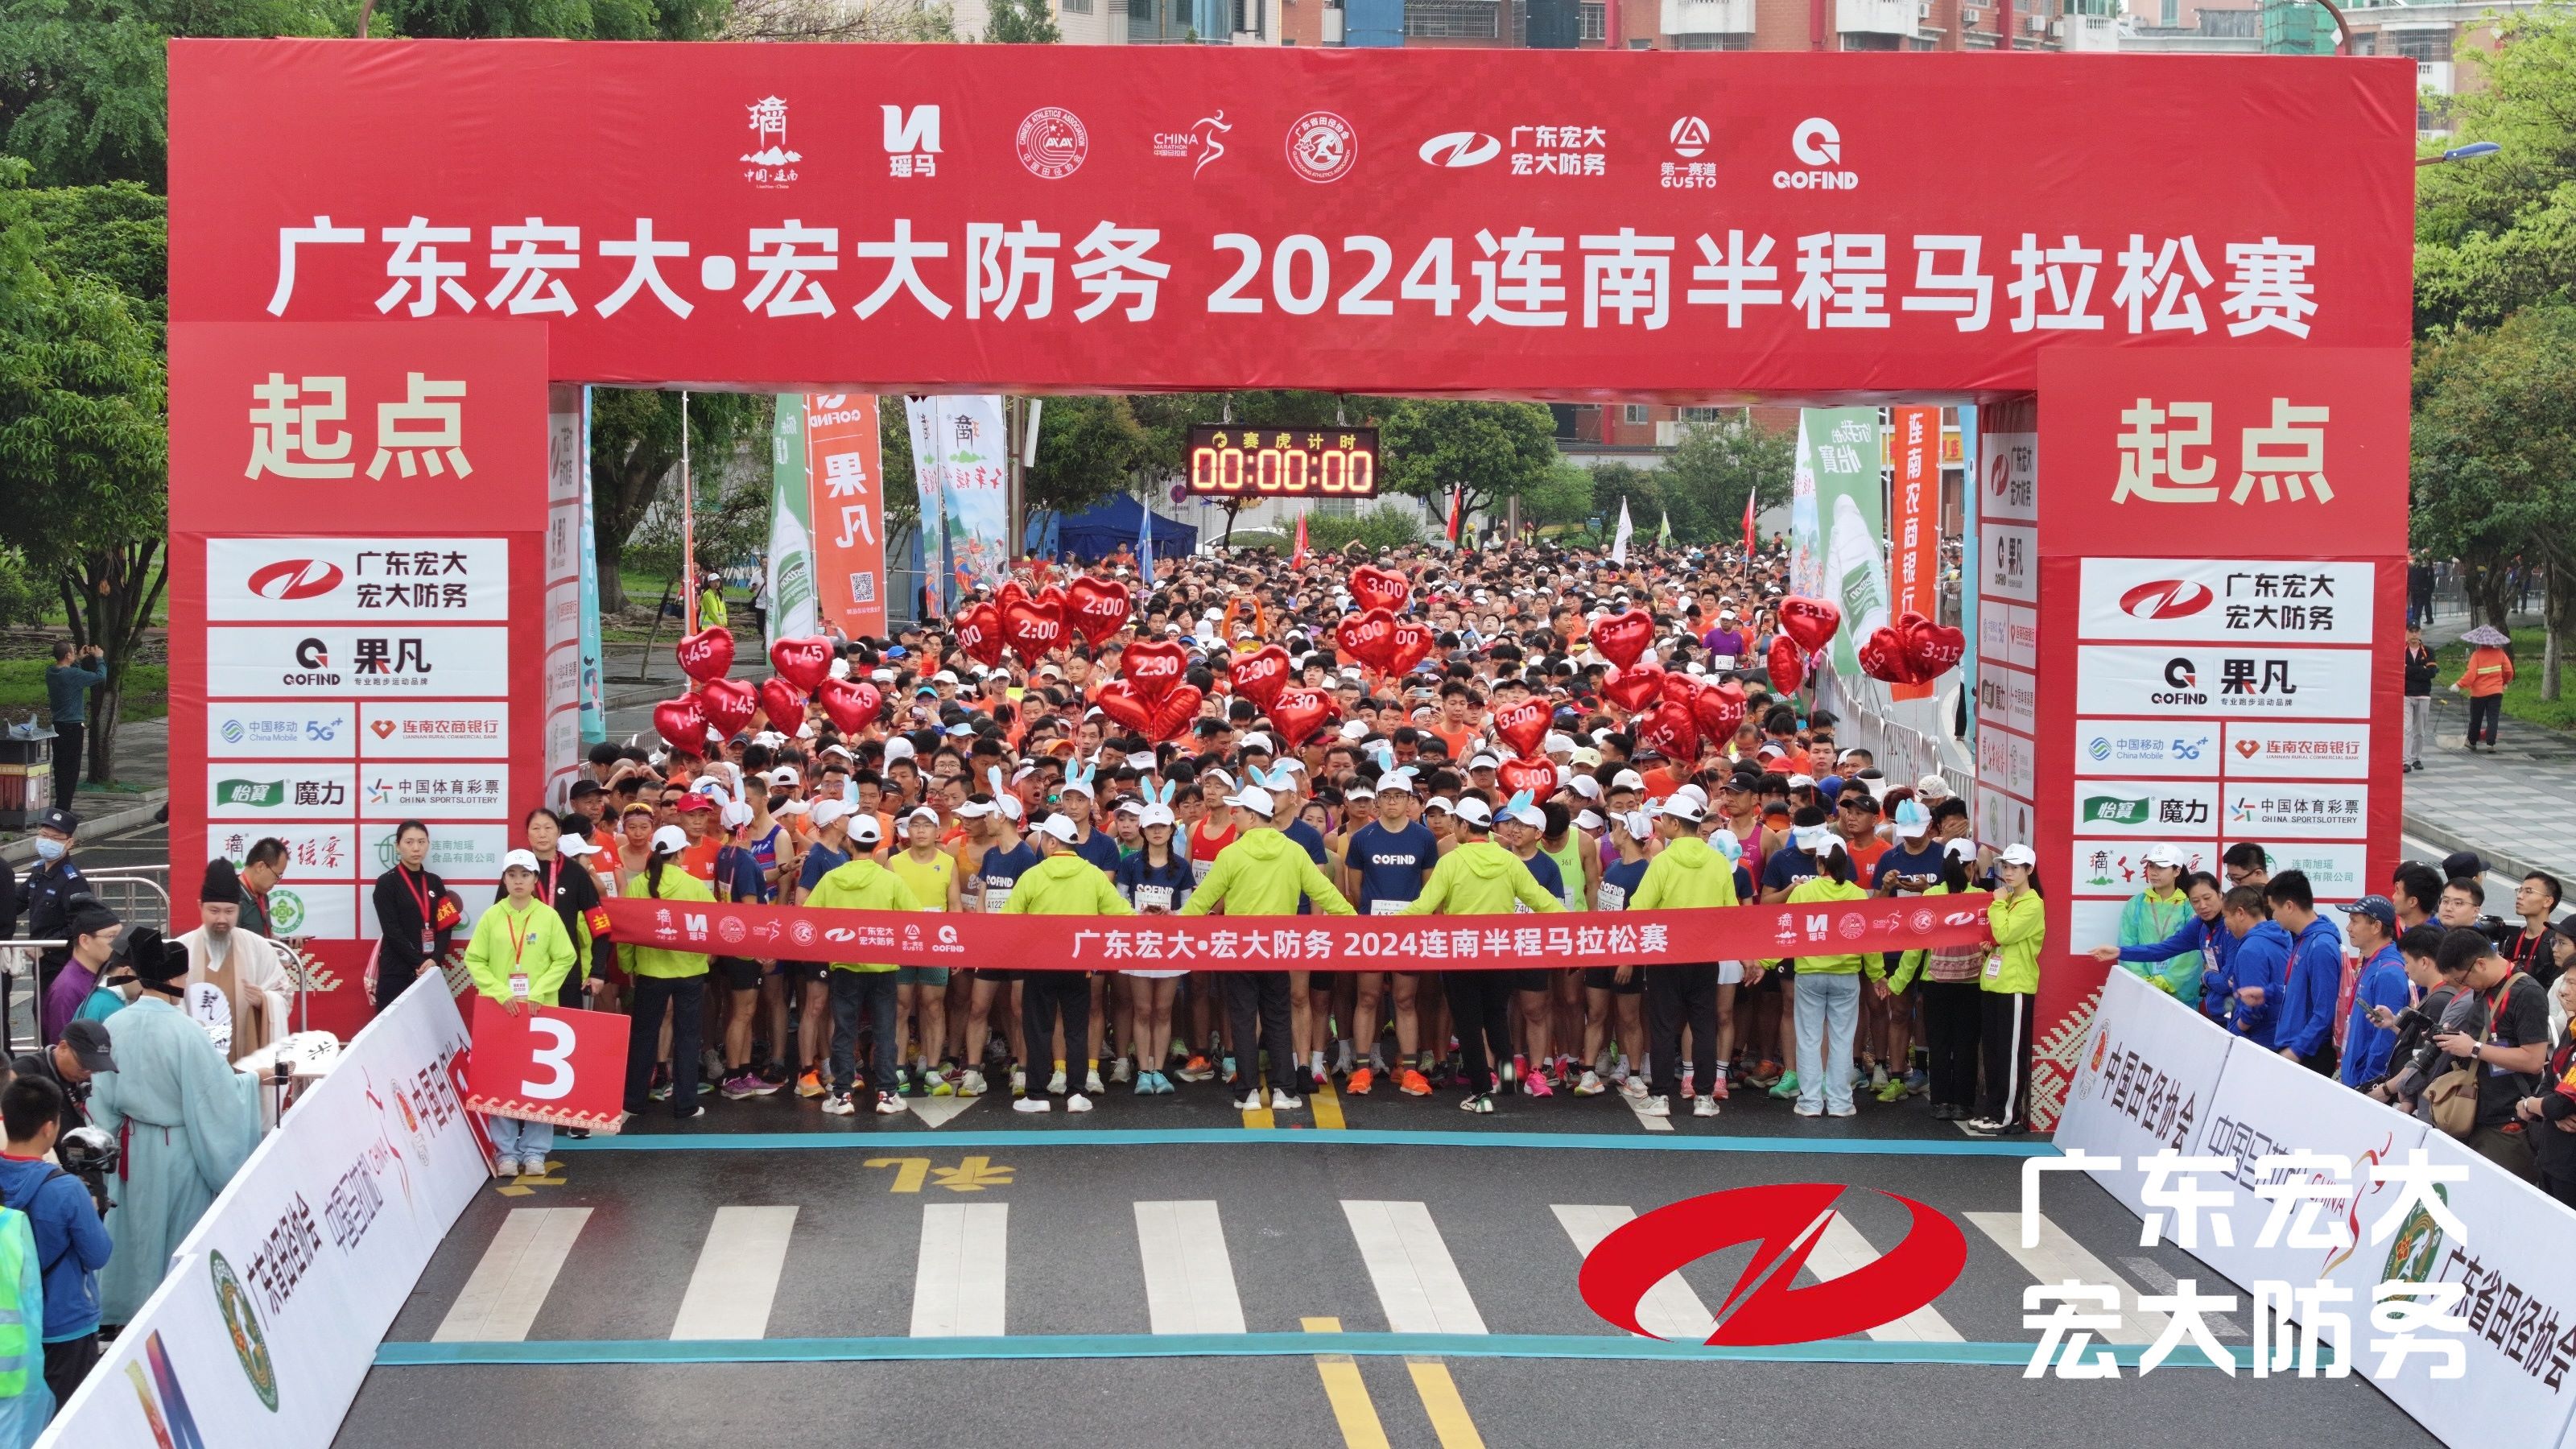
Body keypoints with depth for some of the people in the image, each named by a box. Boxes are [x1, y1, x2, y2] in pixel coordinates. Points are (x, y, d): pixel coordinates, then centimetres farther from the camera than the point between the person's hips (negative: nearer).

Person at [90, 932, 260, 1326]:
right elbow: (220, 1095, -18)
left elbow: (102, 1097, 1)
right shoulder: (185, 1032, -23)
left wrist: (116, 1137, 12)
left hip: (132, 1146, 6)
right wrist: (250, 1079, -1)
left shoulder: (115, 1026, -7)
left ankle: (129, 1310, 31)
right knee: (181, 1235, 10)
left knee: (138, 1227, 20)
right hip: (178, 1150, -5)